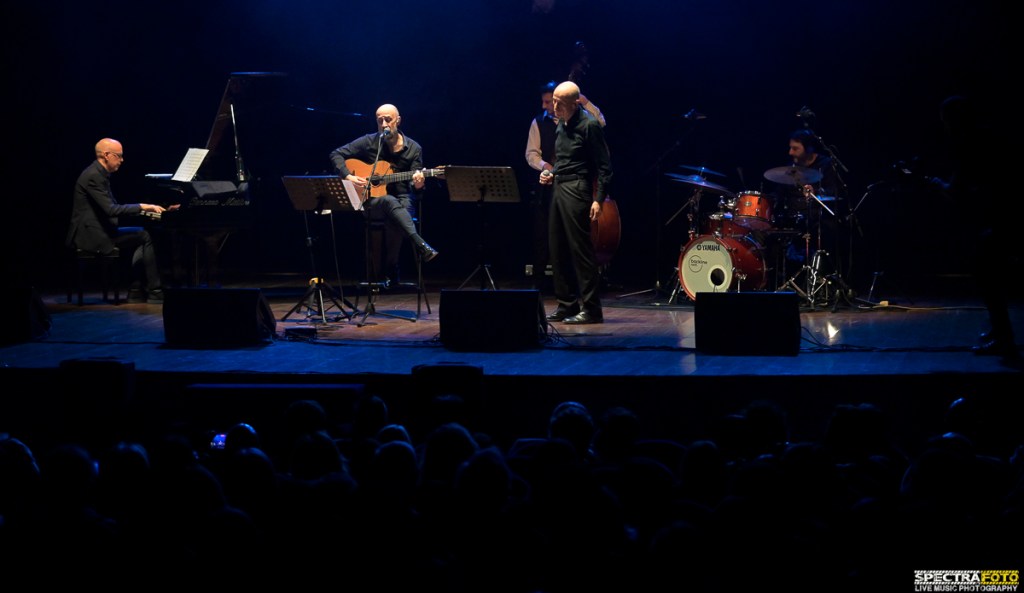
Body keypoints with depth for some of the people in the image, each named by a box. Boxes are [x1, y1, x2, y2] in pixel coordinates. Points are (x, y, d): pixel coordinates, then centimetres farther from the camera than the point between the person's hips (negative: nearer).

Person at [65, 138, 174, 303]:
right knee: (146, 236, -11)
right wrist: (142, 206, -19)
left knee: (142, 233, 10)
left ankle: (136, 289, 5)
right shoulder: (94, 176, -17)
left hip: (98, 231, 10)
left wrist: (142, 209, 8)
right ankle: (155, 291, -7)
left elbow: (111, 207, 19)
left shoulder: (100, 174, 16)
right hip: (91, 235, -10)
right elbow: (111, 209, -24)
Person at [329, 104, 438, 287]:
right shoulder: (369, 142, 2)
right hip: (371, 202, -1)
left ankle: (390, 271, -24)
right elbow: (336, 154, 2)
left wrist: (418, 185, -24)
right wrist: (348, 177, -13)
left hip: (402, 201, 1)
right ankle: (420, 245, -54)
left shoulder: (413, 148, 4)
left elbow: (415, 189, 1)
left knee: (395, 221, -36)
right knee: (390, 202, -38)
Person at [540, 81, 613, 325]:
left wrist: (598, 200, -18)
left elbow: (604, 166, -11)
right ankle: (566, 305, 17)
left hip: (577, 190, -9)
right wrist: (551, 174, 9)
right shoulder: (560, 126, 15)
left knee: (581, 249, -8)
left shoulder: (589, 125, -10)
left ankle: (591, 309, -4)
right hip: (558, 188, 9)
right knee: (558, 249, 10)